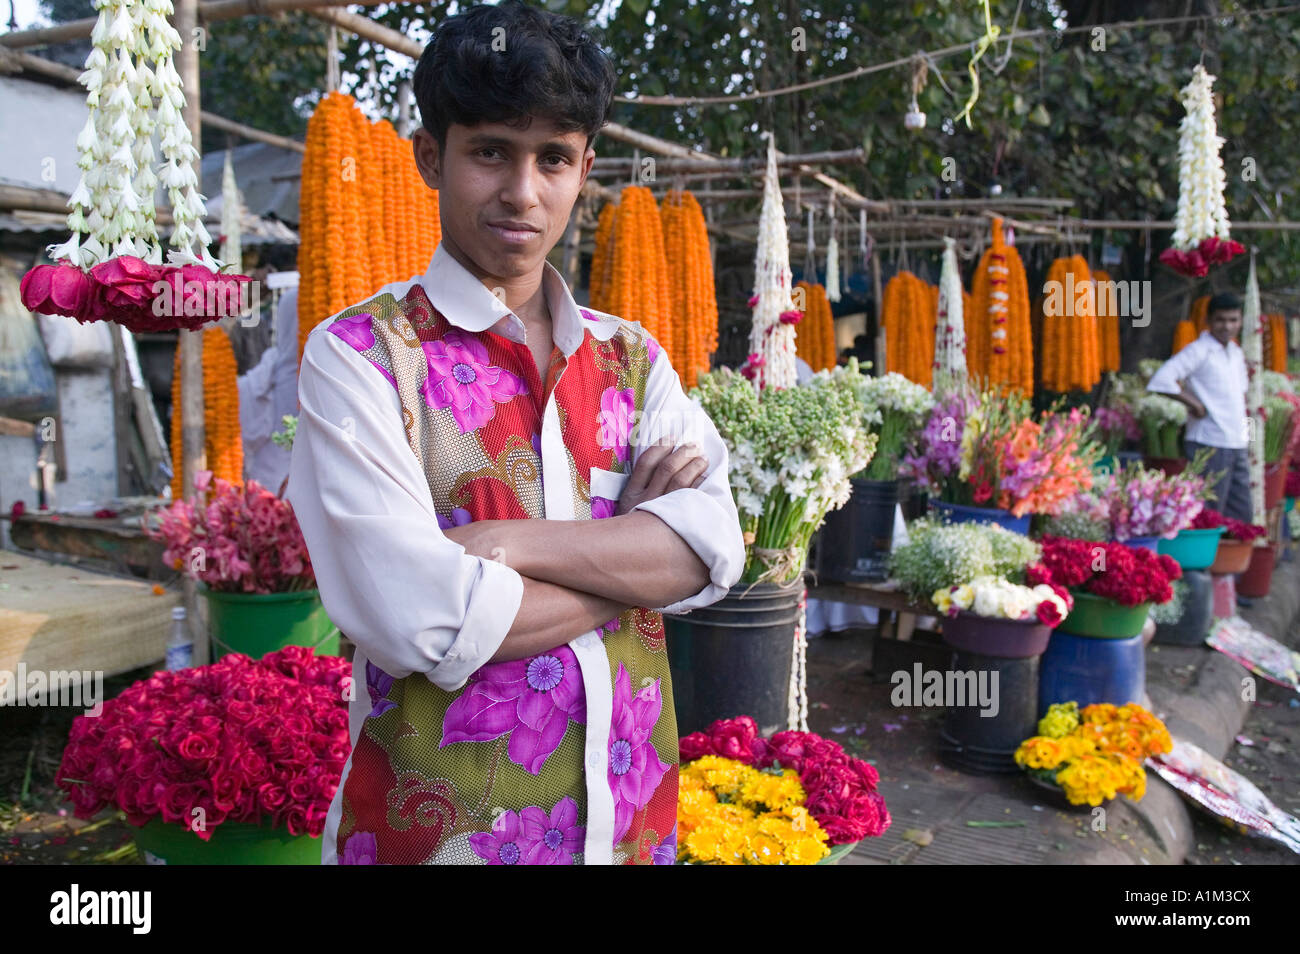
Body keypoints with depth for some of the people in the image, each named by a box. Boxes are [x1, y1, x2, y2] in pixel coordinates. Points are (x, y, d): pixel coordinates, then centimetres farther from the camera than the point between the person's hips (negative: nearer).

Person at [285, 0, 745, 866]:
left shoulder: (633, 358, 5)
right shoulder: (359, 356, -9)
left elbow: (713, 550, -10)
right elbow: (422, 621, -21)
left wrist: (504, 543, -21)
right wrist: (637, 555, -11)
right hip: (443, 823, -4)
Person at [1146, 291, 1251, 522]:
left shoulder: (1236, 353, 15)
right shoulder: (1199, 351, -10)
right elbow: (1161, 381, -23)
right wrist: (1194, 403, -18)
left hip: (1238, 445, 8)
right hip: (1210, 444, -8)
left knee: (1243, 516, 10)